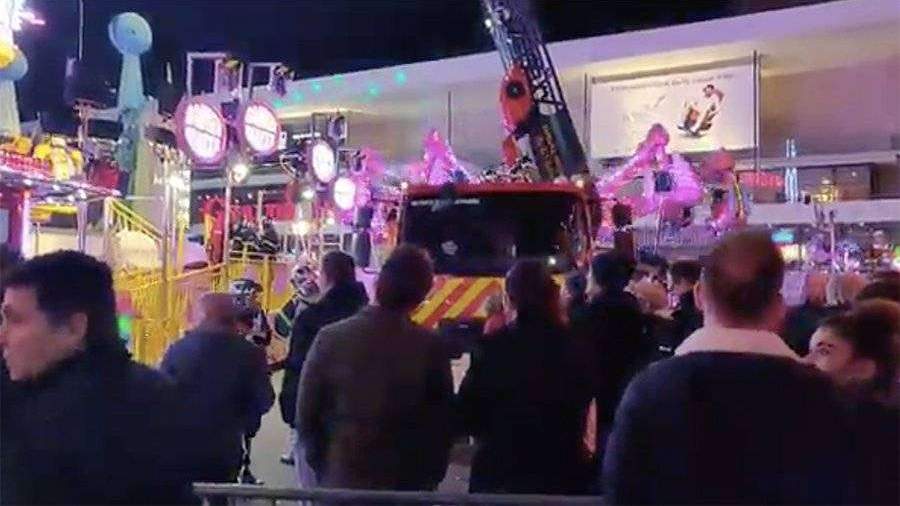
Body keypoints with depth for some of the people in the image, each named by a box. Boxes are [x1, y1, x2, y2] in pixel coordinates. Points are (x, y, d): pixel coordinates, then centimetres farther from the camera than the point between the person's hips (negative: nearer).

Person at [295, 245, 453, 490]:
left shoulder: (331, 338, -11)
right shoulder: (430, 348, -13)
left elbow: (306, 414, -5)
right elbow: (442, 422, -5)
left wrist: (322, 468, 9)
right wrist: (430, 477, 9)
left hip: (340, 480, 1)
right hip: (407, 484, 0)